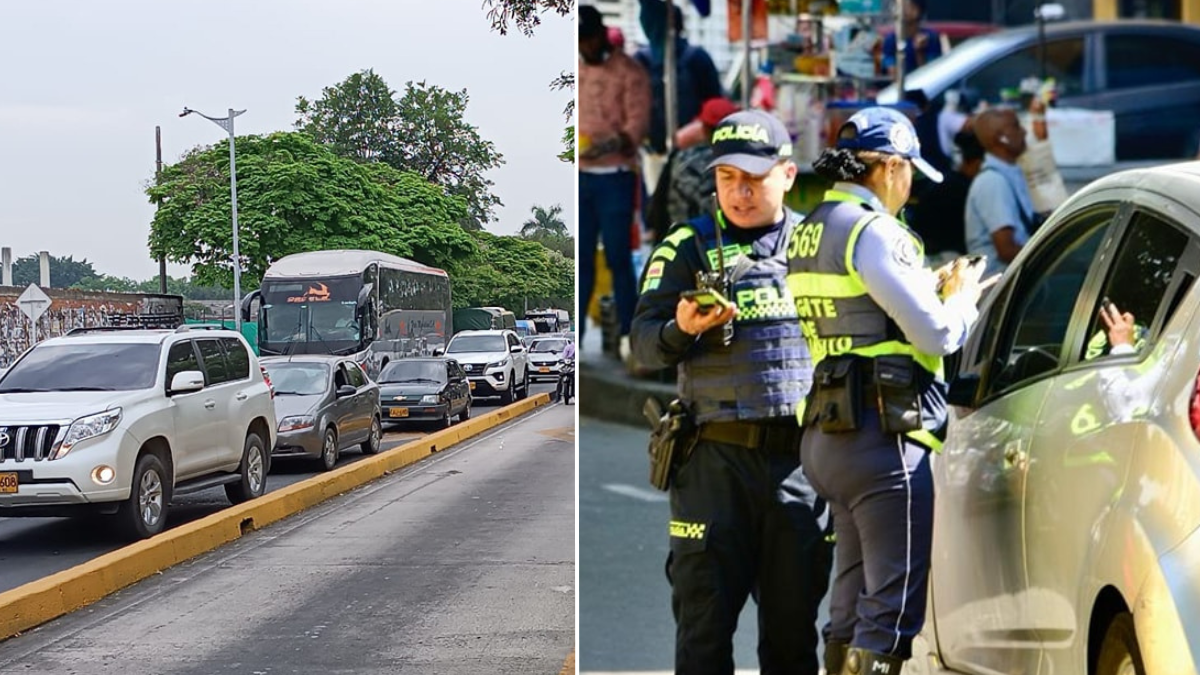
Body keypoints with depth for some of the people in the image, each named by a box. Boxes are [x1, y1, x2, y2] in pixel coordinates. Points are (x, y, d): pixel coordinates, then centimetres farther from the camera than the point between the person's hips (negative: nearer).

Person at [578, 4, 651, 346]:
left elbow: (637, 125, -11)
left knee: (618, 257, -3)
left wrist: (609, 146, -28)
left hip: (614, 177, -4)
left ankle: (628, 334, 2)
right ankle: (573, 333, 12)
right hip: (577, 177, 5)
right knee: (580, 258, 7)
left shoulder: (629, 71, -3)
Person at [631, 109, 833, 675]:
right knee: (705, 616, 0)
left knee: (794, 622, 8)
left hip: (801, 456, 2)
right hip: (717, 458, -2)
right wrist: (682, 328, -22)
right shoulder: (688, 246, 6)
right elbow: (643, 344, 0)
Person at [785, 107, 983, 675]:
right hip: (883, 437, -10)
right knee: (893, 608, -7)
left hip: (828, 435, 10)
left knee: (854, 602, 16)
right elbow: (938, 333, -16)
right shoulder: (872, 230, -14)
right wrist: (962, 296, 5)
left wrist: (937, 290, 18)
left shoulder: (810, 231, 15)